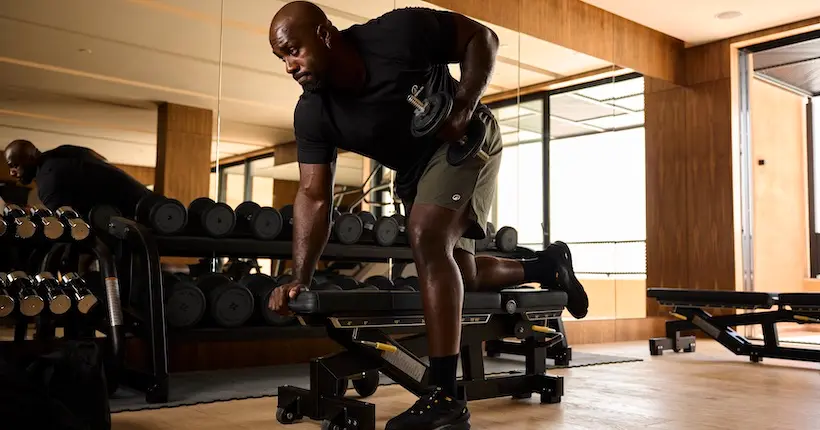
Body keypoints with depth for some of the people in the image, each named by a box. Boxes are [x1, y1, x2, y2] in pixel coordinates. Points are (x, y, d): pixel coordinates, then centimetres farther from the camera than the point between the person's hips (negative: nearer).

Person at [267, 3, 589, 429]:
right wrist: (299, 279, -25)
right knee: (459, 273, 11)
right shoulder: (311, 115, -17)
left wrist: (464, 109, -30)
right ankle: (547, 265, 38)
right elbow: (314, 196, -16)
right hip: (414, 168, 7)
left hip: (463, 139, -6)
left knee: (427, 238, -27)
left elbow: (482, 38, -17)